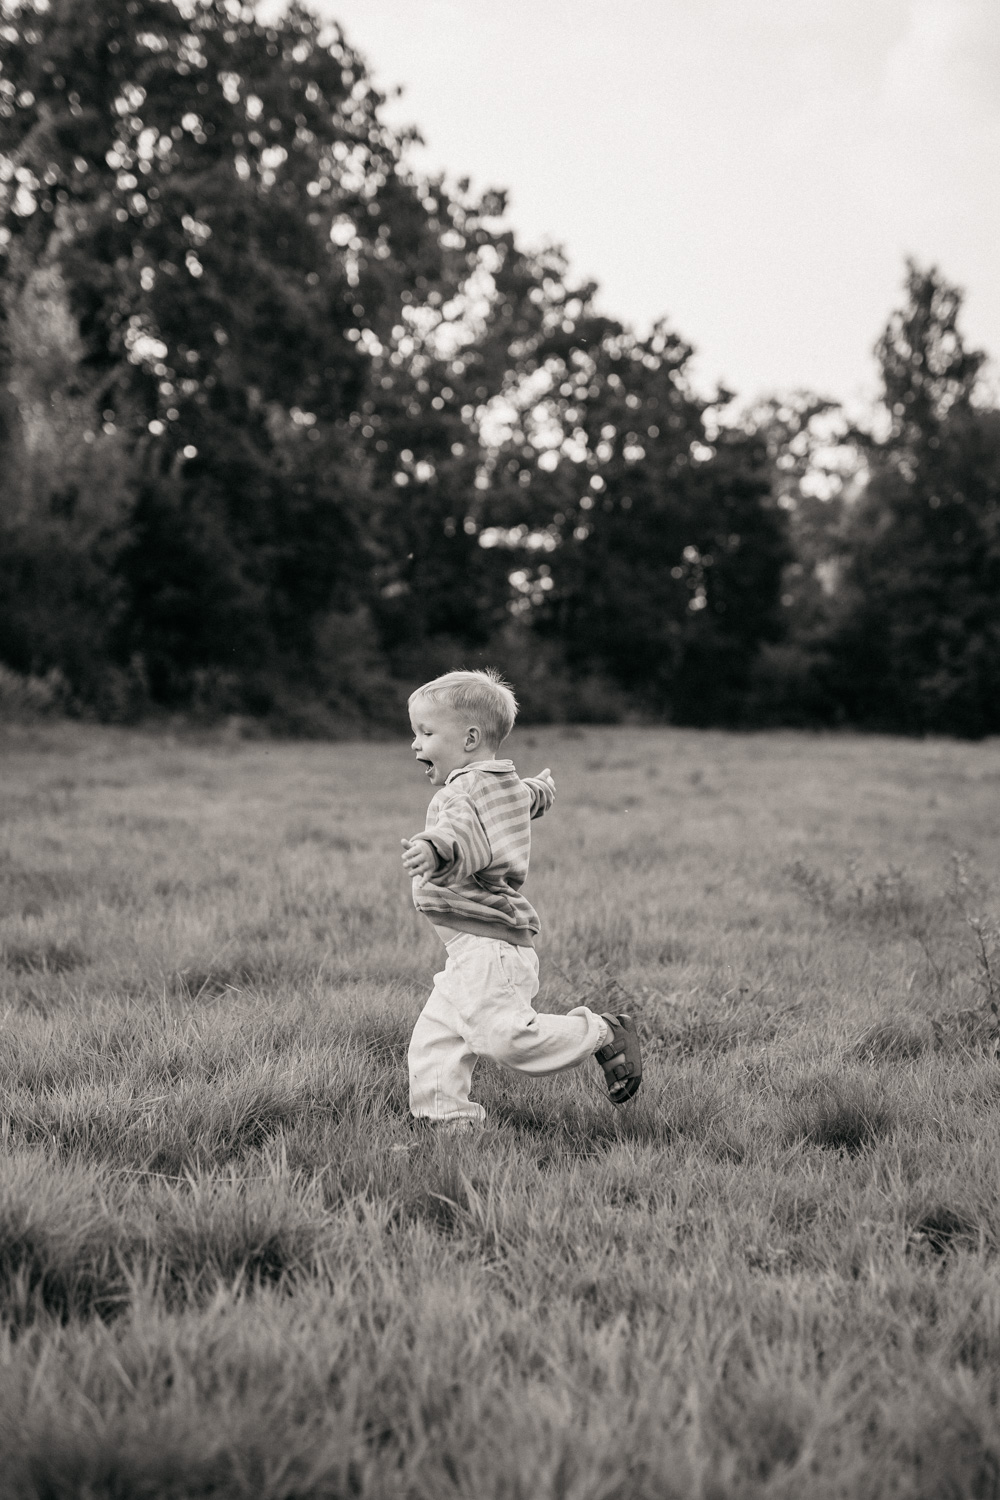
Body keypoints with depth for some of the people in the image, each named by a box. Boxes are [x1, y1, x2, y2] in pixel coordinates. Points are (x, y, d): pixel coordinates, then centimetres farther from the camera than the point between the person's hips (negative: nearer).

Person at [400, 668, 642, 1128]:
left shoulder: (467, 789, -12)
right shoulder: (508, 786, 19)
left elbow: (468, 836, -35)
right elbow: (532, 796, 44)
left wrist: (437, 848, -57)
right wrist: (542, 788, 69)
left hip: (488, 945, -11)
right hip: (469, 951, 11)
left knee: (504, 1035, -18)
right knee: (433, 1038, 6)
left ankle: (603, 1035, -2)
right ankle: (446, 1120, 7)